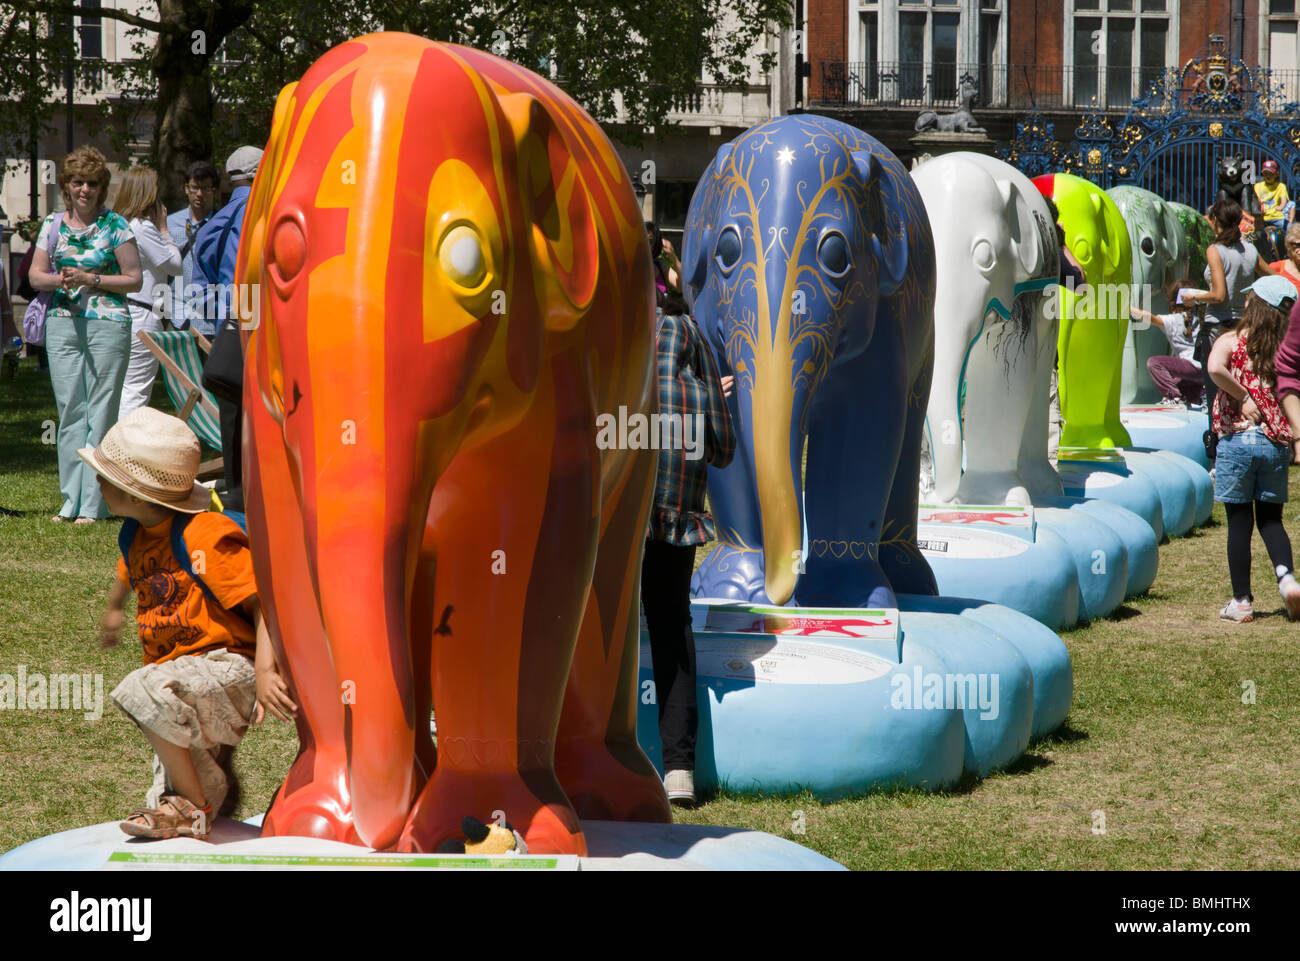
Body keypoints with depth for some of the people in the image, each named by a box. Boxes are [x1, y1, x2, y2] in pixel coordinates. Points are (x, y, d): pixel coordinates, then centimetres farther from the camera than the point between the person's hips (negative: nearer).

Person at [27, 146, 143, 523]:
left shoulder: (115, 226, 0)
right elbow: (35, 275, 13)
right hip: (62, 324, 4)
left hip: (107, 324, -4)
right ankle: (72, 501, 10)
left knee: (100, 413, -5)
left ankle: (93, 505, -3)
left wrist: (92, 280, -12)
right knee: (69, 411, 5)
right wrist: (59, 279, -7)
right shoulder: (53, 225, 11)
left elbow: (134, 279, -1)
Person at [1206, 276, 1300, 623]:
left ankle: (1241, 601, 8)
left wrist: (1243, 397, -14)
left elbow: (1214, 367, -26)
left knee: (1239, 522, 5)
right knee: (1271, 519, 15)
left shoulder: (1232, 341, -4)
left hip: (1237, 440, -2)